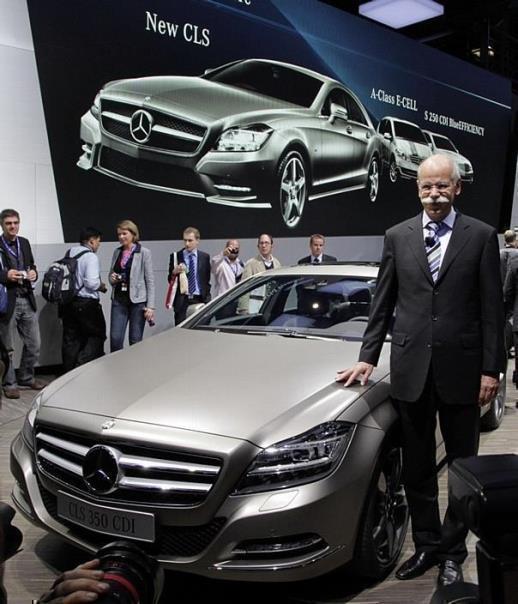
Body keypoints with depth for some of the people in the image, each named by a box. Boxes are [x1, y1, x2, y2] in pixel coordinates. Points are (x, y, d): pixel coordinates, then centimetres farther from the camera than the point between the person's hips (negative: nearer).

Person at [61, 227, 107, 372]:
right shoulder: (90, 256, -13)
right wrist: (101, 286, -3)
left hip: (68, 302, 7)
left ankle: (69, 371, 18)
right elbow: (91, 282, -21)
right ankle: (82, 366, -4)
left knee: (70, 339, 12)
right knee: (96, 335, 7)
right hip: (86, 303, -7)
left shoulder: (69, 253, 6)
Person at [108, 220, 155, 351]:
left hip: (137, 301, -4)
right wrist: (112, 279, -3)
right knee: (115, 338, -2)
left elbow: (150, 280, -4)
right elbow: (111, 275, 23)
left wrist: (150, 306, -9)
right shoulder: (117, 252, 11)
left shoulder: (144, 253, -3)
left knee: (135, 340, 2)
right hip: (119, 300, 4)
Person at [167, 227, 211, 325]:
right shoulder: (175, 256, 5)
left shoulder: (205, 257, 9)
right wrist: (174, 272, -16)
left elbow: (207, 280, 12)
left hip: (199, 300, 1)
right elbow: (169, 280, 5)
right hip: (181, 301, -1)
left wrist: (207, 300, 6)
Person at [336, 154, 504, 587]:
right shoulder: (397, 237, 5)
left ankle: (452, 552, 27)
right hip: (411, 368, 2)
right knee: (417, 467, 13)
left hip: (460, 368, -2)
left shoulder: (481, 236, -1)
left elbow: (492, 308, -2)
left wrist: (492, 369, -6)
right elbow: (383, 303, 9)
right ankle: (426, 544, 30)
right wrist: (368, 356, 6)